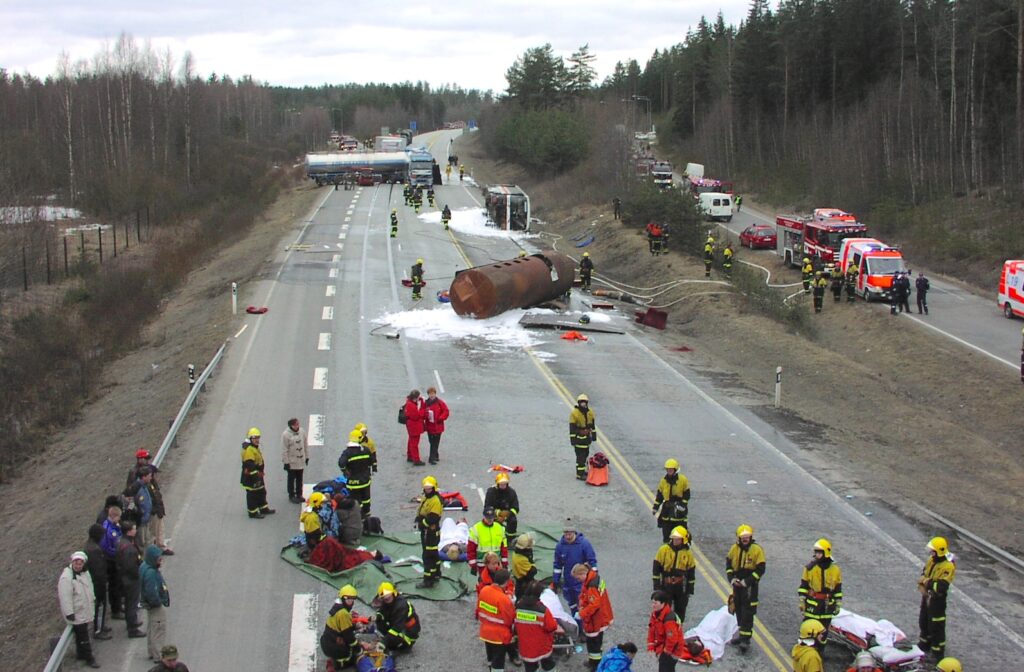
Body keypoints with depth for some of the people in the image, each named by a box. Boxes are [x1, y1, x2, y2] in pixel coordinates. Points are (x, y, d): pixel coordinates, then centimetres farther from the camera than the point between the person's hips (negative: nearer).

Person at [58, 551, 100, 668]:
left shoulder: (84, 573, 5)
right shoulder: (66, 577, -23)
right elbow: (65, 597, -24)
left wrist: (93, 600, 27)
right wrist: (69, 613, -24)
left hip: (86, 611, 8)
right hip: (77, 613, -8)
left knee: (82, 634, 19)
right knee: (82, 636, -1)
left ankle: (81, 654, 33)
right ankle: (88, 658, 8)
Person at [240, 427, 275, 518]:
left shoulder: (255, 447, 11)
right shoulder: (248, 449, -23)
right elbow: (249, 464, -28)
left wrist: (260, 472, 26)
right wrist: (255, 475, -27)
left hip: (257, 474, 11)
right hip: (250, 476, -11)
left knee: (261, 492, 21)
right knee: (252, 494, 0)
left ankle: (264, 509, 34)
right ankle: (253, 512, 10)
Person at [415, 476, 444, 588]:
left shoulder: (436, 500, -21)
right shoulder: (425, 498, 12)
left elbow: (433, 518, -27)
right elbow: (420, 511, 18)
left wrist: (422, 523, -19)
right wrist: (418, 520, 1)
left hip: (431, 531, -10)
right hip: (425, 531, 10)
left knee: (428, 556, -6)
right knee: (433, 554, 21)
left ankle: (428, 581, -2)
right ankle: (436, 575, 34)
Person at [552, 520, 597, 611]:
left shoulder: (584, 544, -15)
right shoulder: (560, 545, -4)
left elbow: (592, 561, -9)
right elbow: (557, 565, 6)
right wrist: (555, 582, 7)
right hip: (568, 582, 4)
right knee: (572, 603, 15)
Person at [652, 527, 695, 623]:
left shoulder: (688, 553, 0)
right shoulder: (664, 550, -5)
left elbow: (691, 572, 7)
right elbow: (656, 567, -2)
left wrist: (690, 589, 6)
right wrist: (656, 585, -6)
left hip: (681, 587, 2)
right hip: (665, 586, -2)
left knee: (680, 609, 12)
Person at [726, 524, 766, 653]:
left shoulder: (757, 550, -13)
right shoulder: (735, 548, 3)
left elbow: (760, 570, -13)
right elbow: (728, 563, 13)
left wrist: (747, 581, -17)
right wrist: (731, 578, -3)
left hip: (750, 586, -6)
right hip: (737, 584, 6)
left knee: (747, 613, -8)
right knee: (739, 610, 16)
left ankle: (745, 639, -6)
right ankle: (742, 633, 31)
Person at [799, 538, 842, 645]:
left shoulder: (835, 569, -1)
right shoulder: (810, 567, -4)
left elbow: (838, 588, 7)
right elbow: (803, 586, 1)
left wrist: (838, 605, 7)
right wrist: (802, 602, -3)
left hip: (827, 605, 2)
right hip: (812, 603, -2)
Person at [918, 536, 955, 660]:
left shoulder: (948, 566, -25)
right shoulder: (932, 559, 0)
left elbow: (942, 587, -32)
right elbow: (924, 573, 10)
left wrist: (926, 582, -25)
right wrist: (922, 585, -10)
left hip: (937, 599, -8)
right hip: (926, 596, 8)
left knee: (936, 626, 1)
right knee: (923, 622, 23)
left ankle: (937, 652, 13)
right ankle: (925, 643, 43)